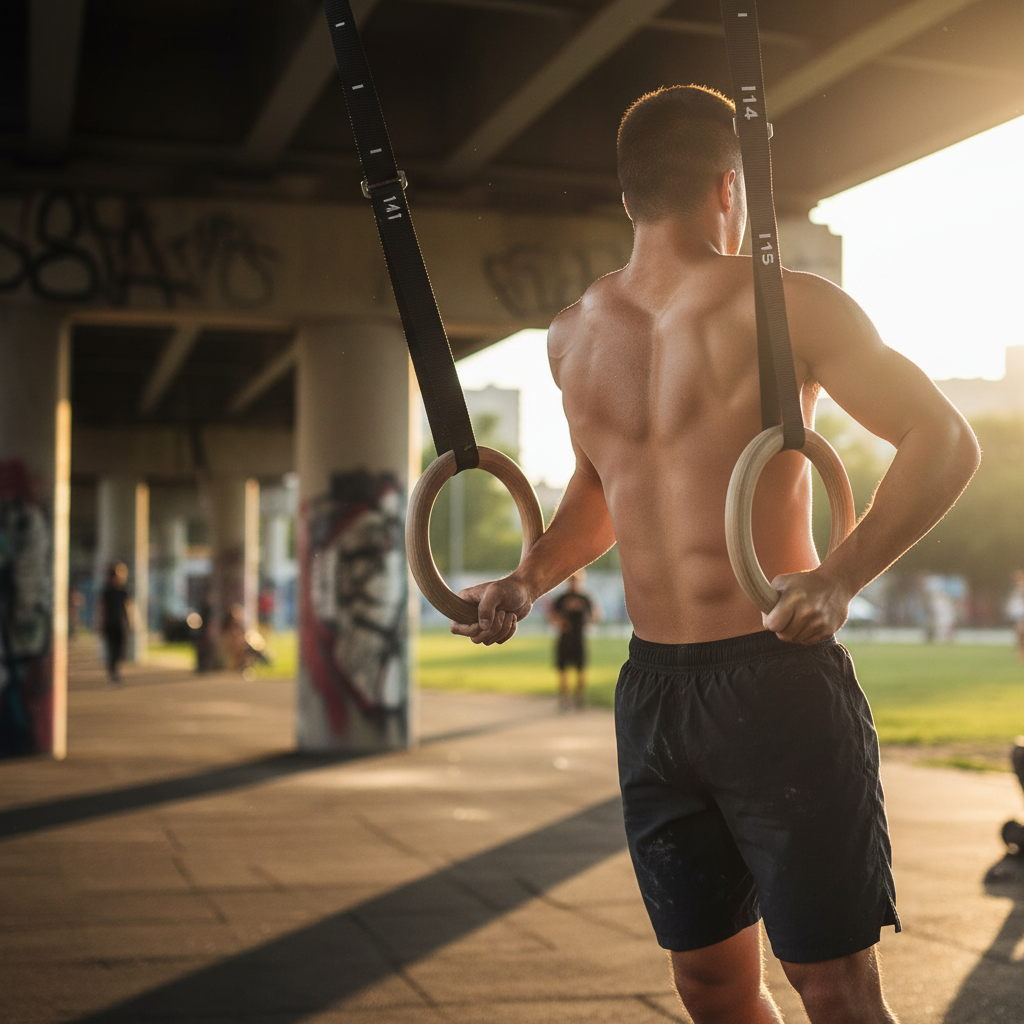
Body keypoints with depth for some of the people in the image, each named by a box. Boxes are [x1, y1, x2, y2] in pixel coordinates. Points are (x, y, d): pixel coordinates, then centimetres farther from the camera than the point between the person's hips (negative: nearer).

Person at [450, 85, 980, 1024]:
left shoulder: (787, 307, -4)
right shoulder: (574, 337, 12)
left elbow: (946, 442, -6)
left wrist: (839, 578, -21)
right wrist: (531, 579, 9)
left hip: (780, 679, -5)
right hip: (652, 691, 5)